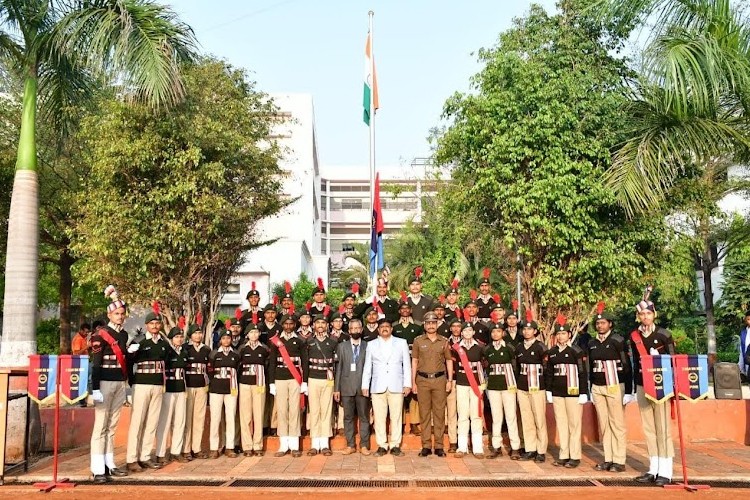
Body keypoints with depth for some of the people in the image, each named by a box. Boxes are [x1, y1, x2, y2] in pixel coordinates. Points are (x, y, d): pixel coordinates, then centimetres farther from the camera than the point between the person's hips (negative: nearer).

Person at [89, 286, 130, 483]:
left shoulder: (124, 335, 11)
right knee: (101, 425, -4)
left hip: (120, 383, 6)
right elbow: (95, 364, -12)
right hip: (105, 383, -6)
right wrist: (95, 389, -15)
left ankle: (109, 464, 16)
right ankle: (98, 469, -3)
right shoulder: (100, 335, -8)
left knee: (112, 426, 10)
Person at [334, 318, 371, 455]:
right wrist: (336, 388, 1)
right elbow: (338, 368, 5)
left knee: (364, 417, 3)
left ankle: (364, 445, 11)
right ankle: (350, 445, 14)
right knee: (348, 417, 6)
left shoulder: (367, 346, 5)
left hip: (363, 387, -1)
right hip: (346, 387, 1)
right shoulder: (341, 346, 9)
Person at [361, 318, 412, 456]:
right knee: (379, 417, 0)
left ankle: (395, 445, 7)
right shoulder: (371, 344, 12)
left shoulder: (401, 343, 9)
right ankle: (382, 445, 9)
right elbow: (367, 367, 11)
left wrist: (407, 384, 1)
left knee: (396, 416, -1)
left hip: (396, 386, -1)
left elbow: (407, 365, 8)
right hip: (378, 386, 1)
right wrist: (365, 386, 5)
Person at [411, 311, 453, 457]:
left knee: (439, 412, 2)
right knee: (424, 413, 3)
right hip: (422, 380, 0)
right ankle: (426, 445, 9)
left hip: (440, 379, 0)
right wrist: (413, 382, 1)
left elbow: (449, 361, 10)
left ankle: (439, 446, 8)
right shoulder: (418, 341, 4)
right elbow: (414, 362, 5)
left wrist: (450, 380, 2)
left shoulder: (444, 341, 7)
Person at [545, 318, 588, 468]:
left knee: (574, 424, 2)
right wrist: (549, 391, 11)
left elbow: (583, 373, -6)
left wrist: (583, 393, -9)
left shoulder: (577, 351, -5)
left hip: (573, 392, -5)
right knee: (561, 423, 8)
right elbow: (549, 373, 15)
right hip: (557, 393, 5)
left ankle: (575, 456, 10)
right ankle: (563, 455, 16)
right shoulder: (552, 353, 10)